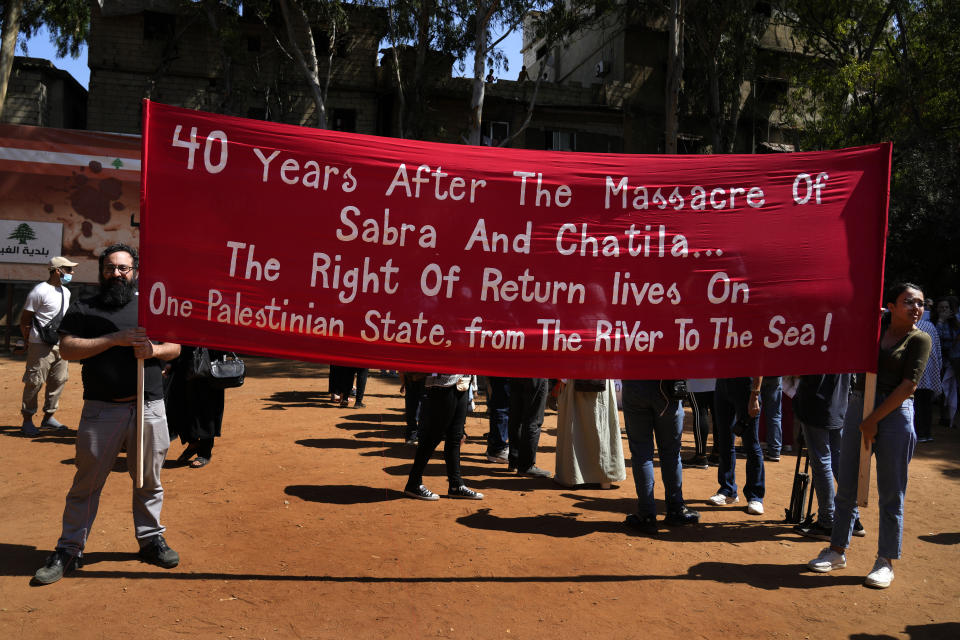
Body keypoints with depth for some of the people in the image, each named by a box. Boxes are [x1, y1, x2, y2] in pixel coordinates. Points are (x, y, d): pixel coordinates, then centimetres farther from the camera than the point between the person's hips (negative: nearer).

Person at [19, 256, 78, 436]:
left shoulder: (66, 292, 13)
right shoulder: (40, 291, -12)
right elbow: (24, 320, -9)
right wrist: (30, 343, -8)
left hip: (60, 345, 8)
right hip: (41, 345, -8)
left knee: (59, 379, 10)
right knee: (35, 382, -4)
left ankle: (48, 417, 22)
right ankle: (27, 421, 6)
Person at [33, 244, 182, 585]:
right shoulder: (83, 309, 7)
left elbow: (175, 347, 12)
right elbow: (67, 348, -6)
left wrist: (153, 349, -10)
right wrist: (115, 339, -16)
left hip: (149, 407, 2)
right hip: (101, 410, -1)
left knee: (149, 480, 11)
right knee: (87, 483, 5)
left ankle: (150, 539, 26)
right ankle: (68, 550, 17)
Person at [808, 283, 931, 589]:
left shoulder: (920, 339, -2)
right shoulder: (876, 328, 10)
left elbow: (908, 385, -10)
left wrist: (874, 420, -13)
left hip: (895, 414, -4)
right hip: (859, 407, 4)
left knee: (890, 494, 2)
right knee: (847, 486, 8)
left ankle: (885, 562, 13)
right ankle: (838, 551, 20)